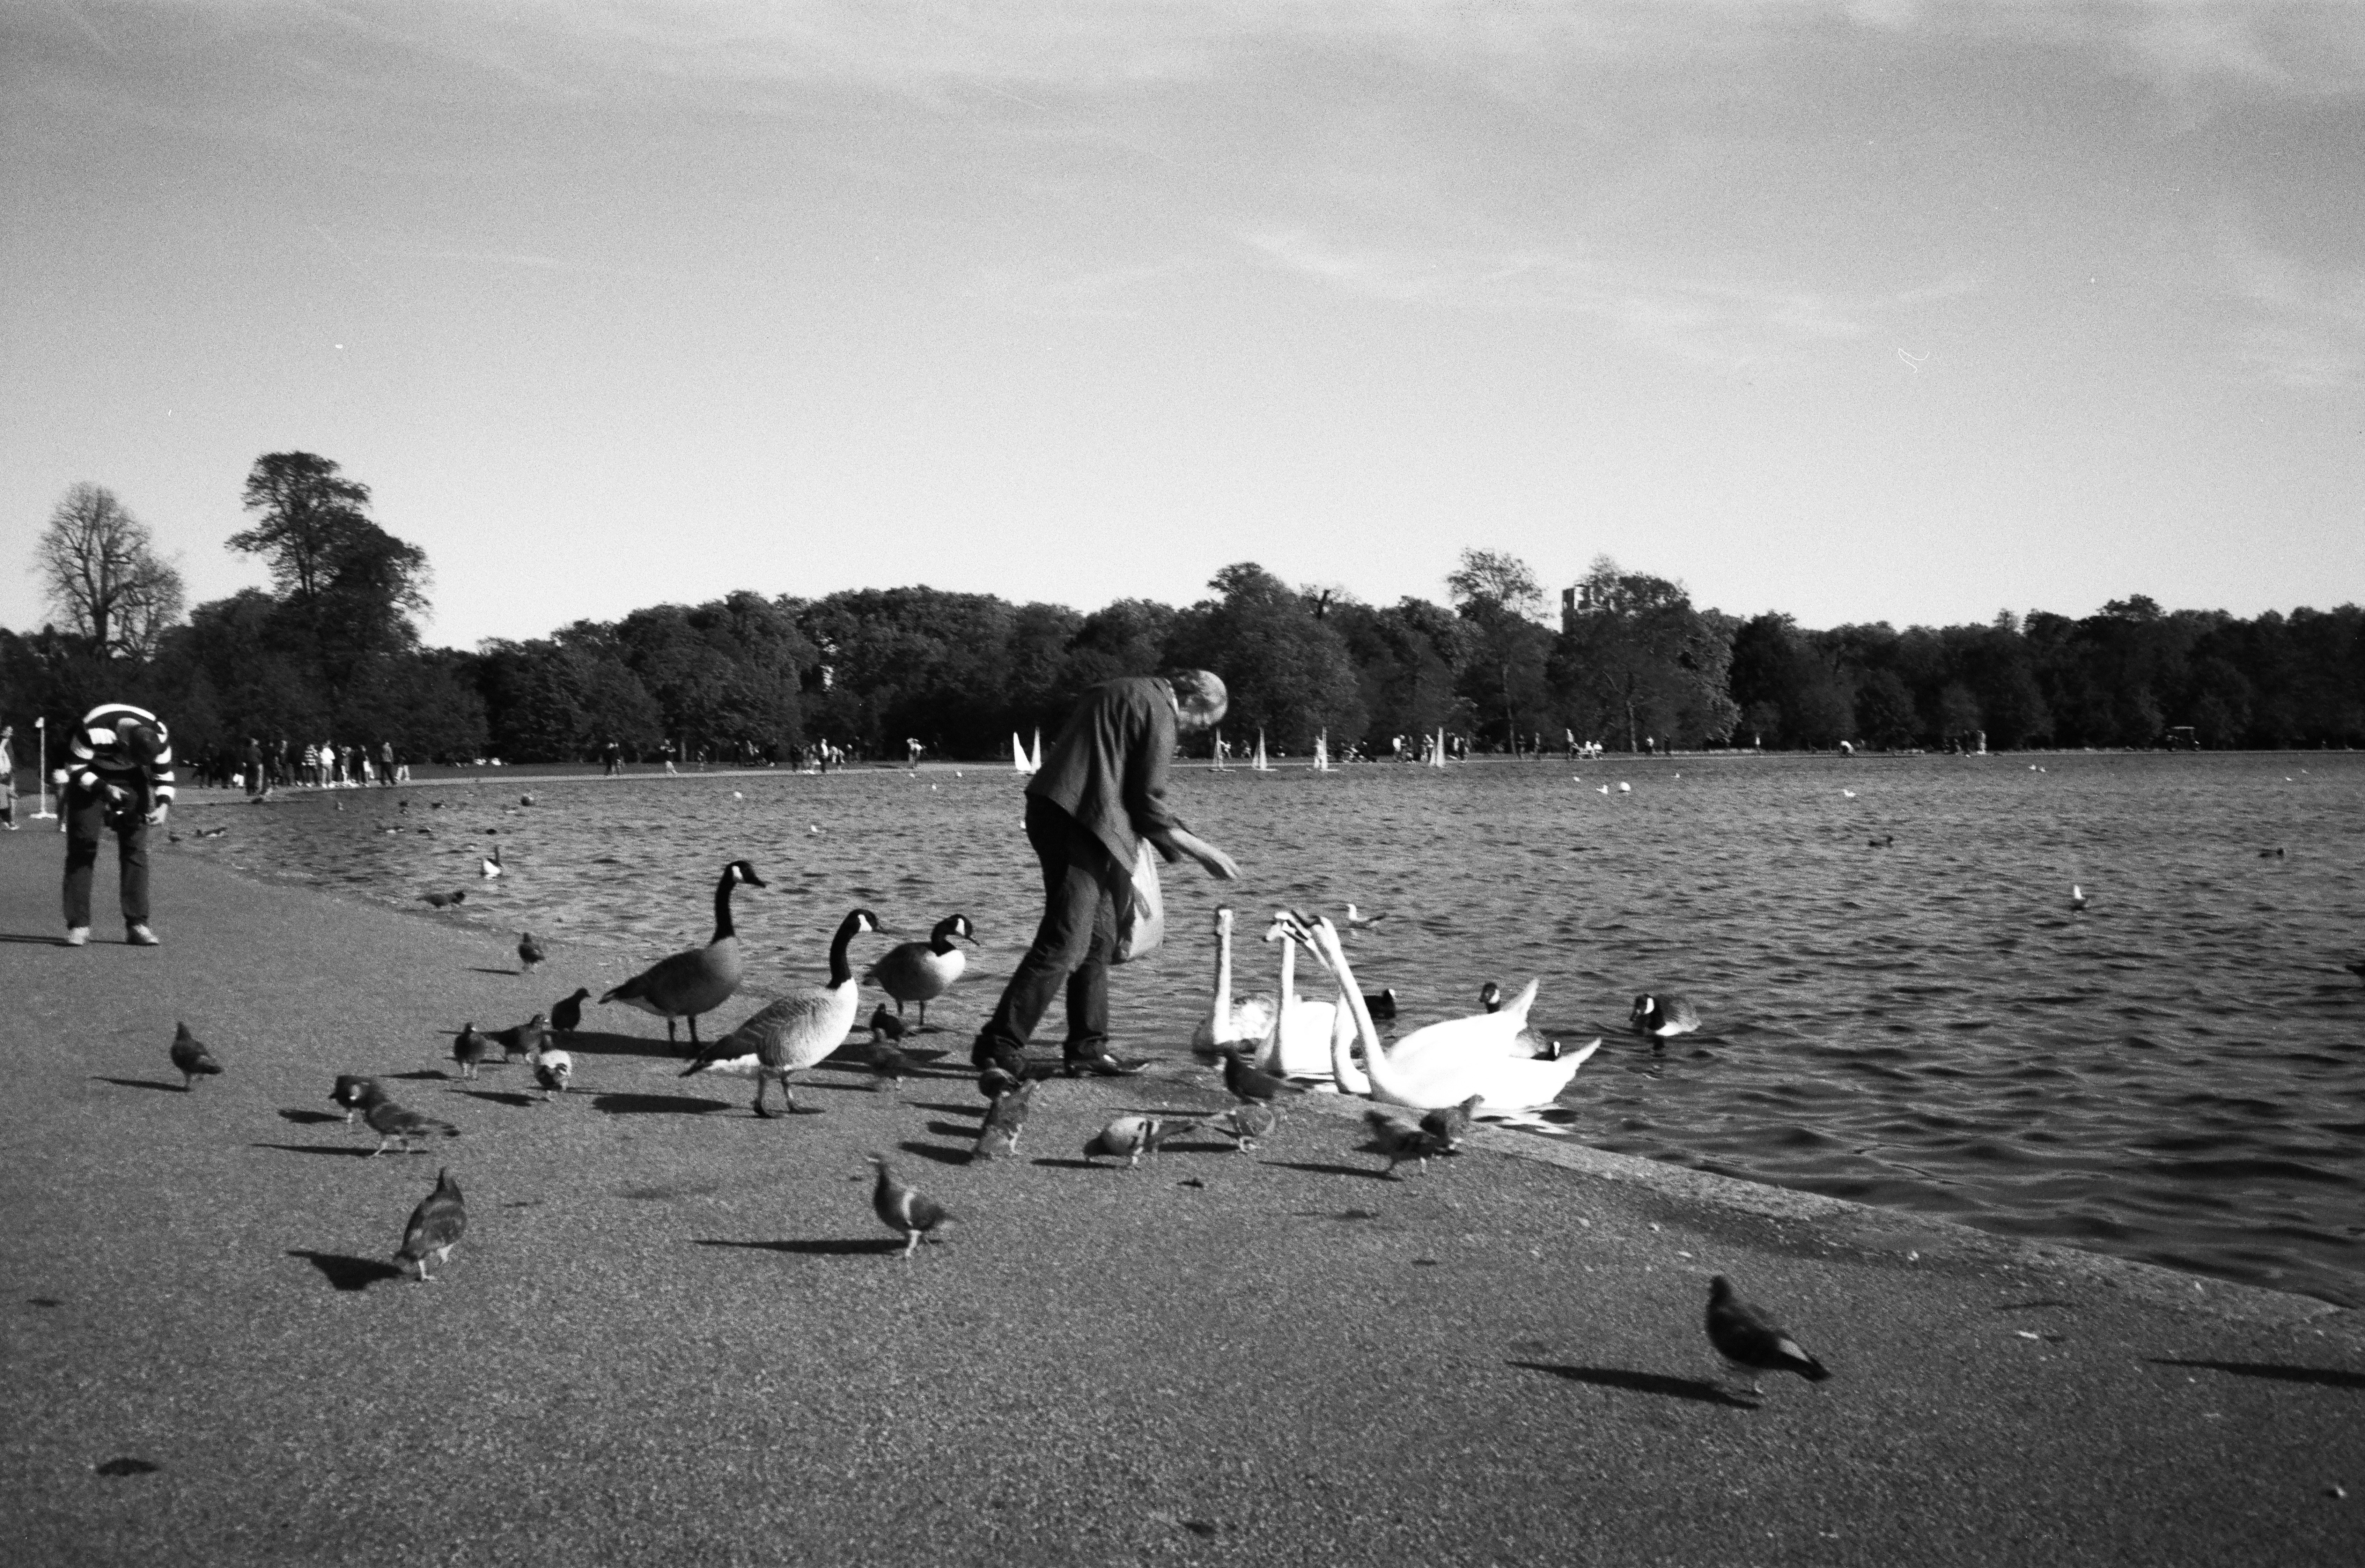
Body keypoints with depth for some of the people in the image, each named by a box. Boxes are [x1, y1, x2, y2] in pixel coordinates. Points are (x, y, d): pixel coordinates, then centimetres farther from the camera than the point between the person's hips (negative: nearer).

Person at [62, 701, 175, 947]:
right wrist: (104, 789, -37)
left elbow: (164, 776, -11)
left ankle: (137, 924, -5)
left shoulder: (159, 736, -27)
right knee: (82, 847, -9)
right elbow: (76, 769, -21)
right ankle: (78, 925, -5)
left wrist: (163, 805, -29)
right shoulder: (93, 730, -36)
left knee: (136, 846, -7)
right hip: (90, 778, -2)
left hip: (131, 781, 2)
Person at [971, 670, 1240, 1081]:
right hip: (1077, 825, -10)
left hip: (1054, 811, 10)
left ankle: (1087, 1048, 17)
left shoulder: (1121, 693, 22)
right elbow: (1148, 804, -8)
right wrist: (1201, 852, 1)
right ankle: (999, 1045, -12)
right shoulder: (1158, 713, -7)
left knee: (1099, 938, 14)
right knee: (1064, 943, -11)